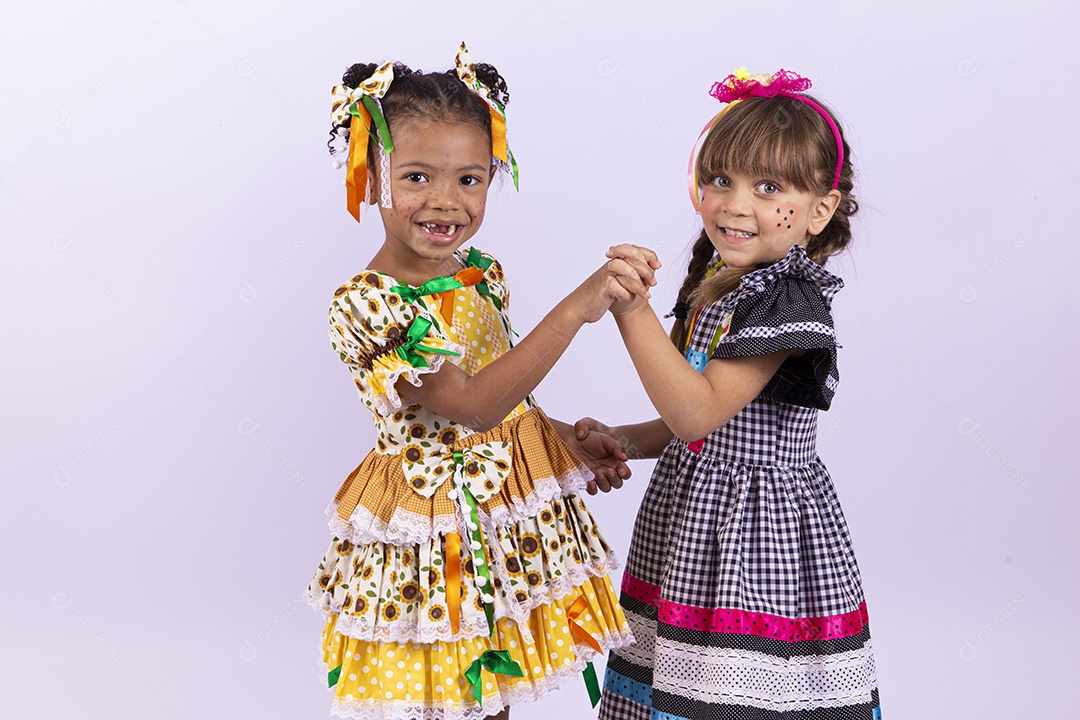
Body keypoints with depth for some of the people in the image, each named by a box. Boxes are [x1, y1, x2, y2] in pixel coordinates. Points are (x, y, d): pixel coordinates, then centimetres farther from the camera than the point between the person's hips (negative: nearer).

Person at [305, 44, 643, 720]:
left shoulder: (484, 274, 2)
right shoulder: (365, 305, -20)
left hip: (512, 519, 6)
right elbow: (473, 405, -30)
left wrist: (567, 439, 4)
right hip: (430, 529, -6)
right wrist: (574, 310, -36)